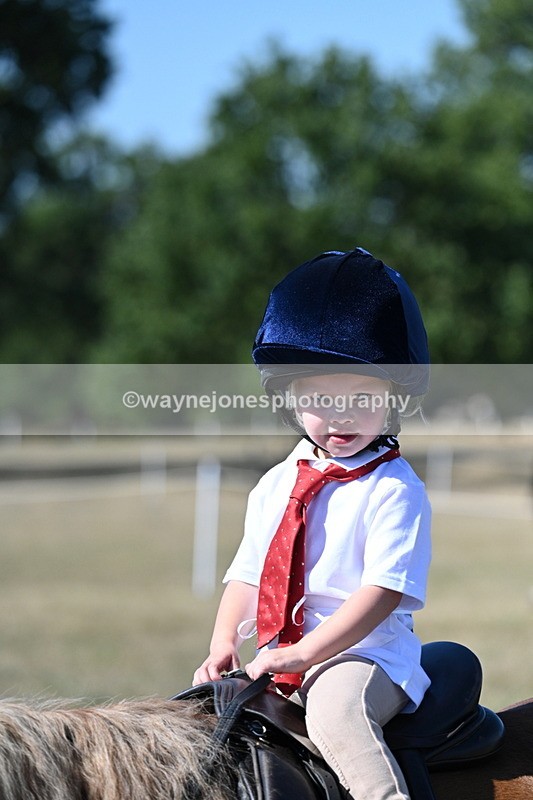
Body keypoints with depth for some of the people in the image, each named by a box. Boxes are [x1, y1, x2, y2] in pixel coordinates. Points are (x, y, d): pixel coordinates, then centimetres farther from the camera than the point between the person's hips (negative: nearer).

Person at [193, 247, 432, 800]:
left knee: (336, 708, -35)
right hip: (279, 659, 7)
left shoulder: (393, 489, -8)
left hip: (365, 655, -7)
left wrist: (302, 653, -22)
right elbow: (247, 574, 17)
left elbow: (382, 591, -17)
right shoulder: (276, 486, 12)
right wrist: (224, 646, 0)